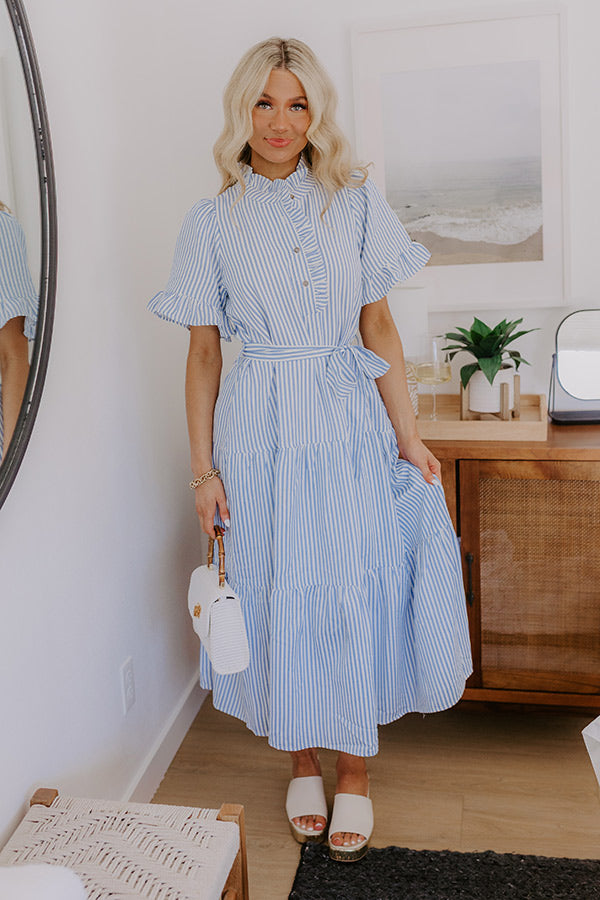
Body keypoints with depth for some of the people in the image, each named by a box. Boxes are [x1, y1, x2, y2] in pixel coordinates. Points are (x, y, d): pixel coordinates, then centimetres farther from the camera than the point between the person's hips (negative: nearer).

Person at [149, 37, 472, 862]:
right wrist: (202, 467, -1)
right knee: (280, 594, 7)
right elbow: (203, 351, 4)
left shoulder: (355, 201, 5)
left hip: (349, 423, 1)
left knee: (356, 593, 4)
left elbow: (379, 329, 4)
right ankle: (303, 763, 29)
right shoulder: (213, 222, 3)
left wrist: (409, 438, 0)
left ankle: (355, 774, 23)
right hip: (260, 430, 0)